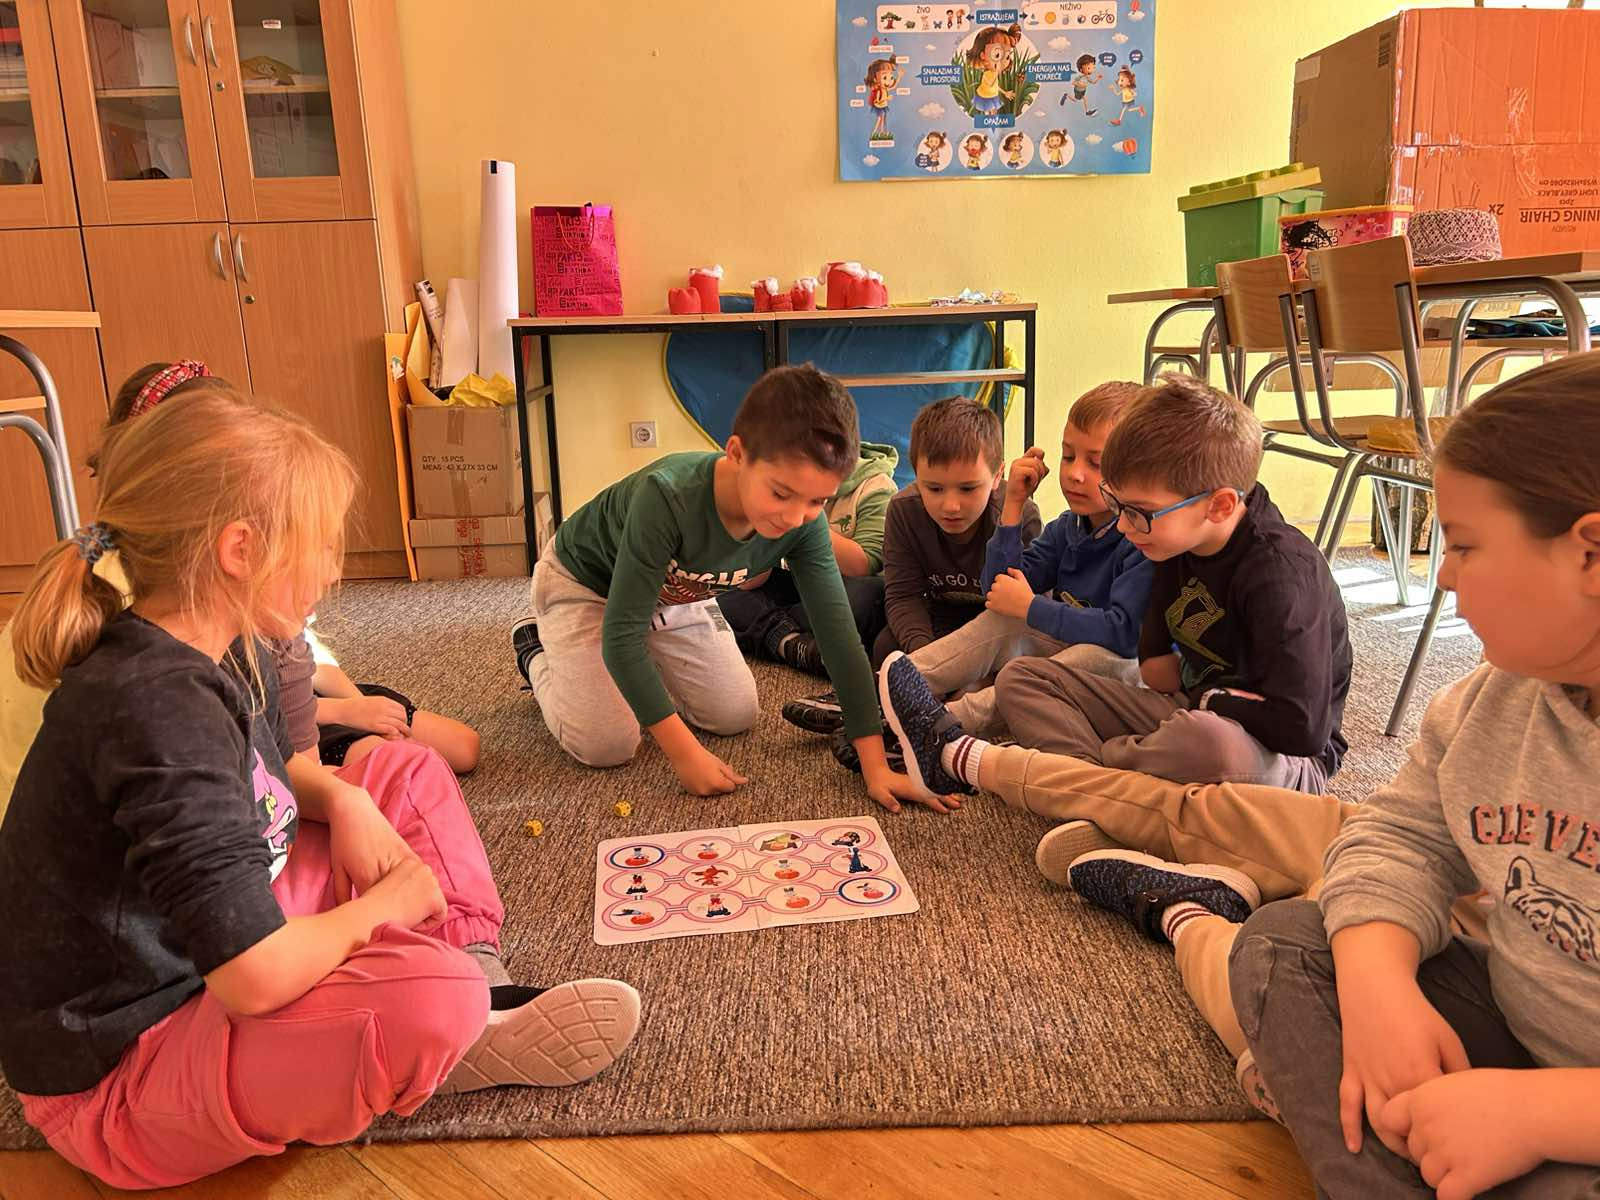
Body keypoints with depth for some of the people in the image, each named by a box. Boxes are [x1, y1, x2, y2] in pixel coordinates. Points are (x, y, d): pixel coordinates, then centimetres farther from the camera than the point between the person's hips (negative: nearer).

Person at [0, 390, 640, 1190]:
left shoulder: (224, 655, -2)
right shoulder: (161, 711, -31)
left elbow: (266, 780, 20)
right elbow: (258, 978, -36)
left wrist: (343, 801, -3)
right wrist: (384, 904, -16)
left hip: (205, 952, 10)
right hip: (114, 1075, -10)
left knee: (408, 773, 10)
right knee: (428, 995, -36)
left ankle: (477, 985, -2)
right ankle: (459, 1034, 0)